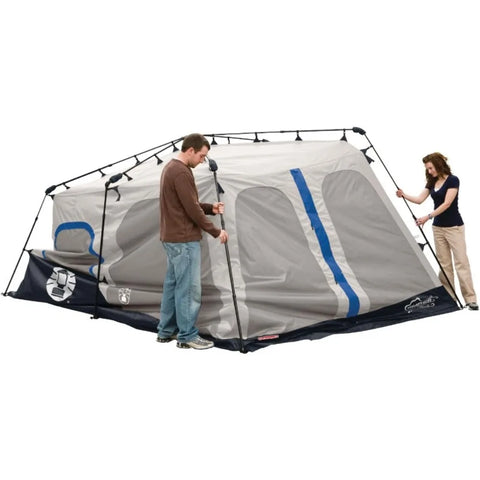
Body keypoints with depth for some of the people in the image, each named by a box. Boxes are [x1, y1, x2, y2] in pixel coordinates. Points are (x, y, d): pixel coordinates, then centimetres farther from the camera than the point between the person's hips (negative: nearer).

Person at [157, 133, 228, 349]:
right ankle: (187, 336, 3)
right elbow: (192, 210, -20)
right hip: (184, 240, -11)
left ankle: (166, 331, 21)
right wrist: (216, 231, -10)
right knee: (189, 288, -4)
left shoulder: (170, 167, 14)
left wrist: (210, 207, 6)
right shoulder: (181, 173, -19)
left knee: (172, 284, 14)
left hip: (171, 238, 11)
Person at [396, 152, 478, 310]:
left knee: (461, 262, -6)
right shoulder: (432, 182, 8)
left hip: (454, 227, -7)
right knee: (444, 263, 7)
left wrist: (428, 217, -22)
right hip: (438, 228, 7)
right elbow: (419, 199, 4)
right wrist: (404, 195, -11)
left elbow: (446, 204, -19)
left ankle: (470, 299, -4)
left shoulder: (452, 180, -13)